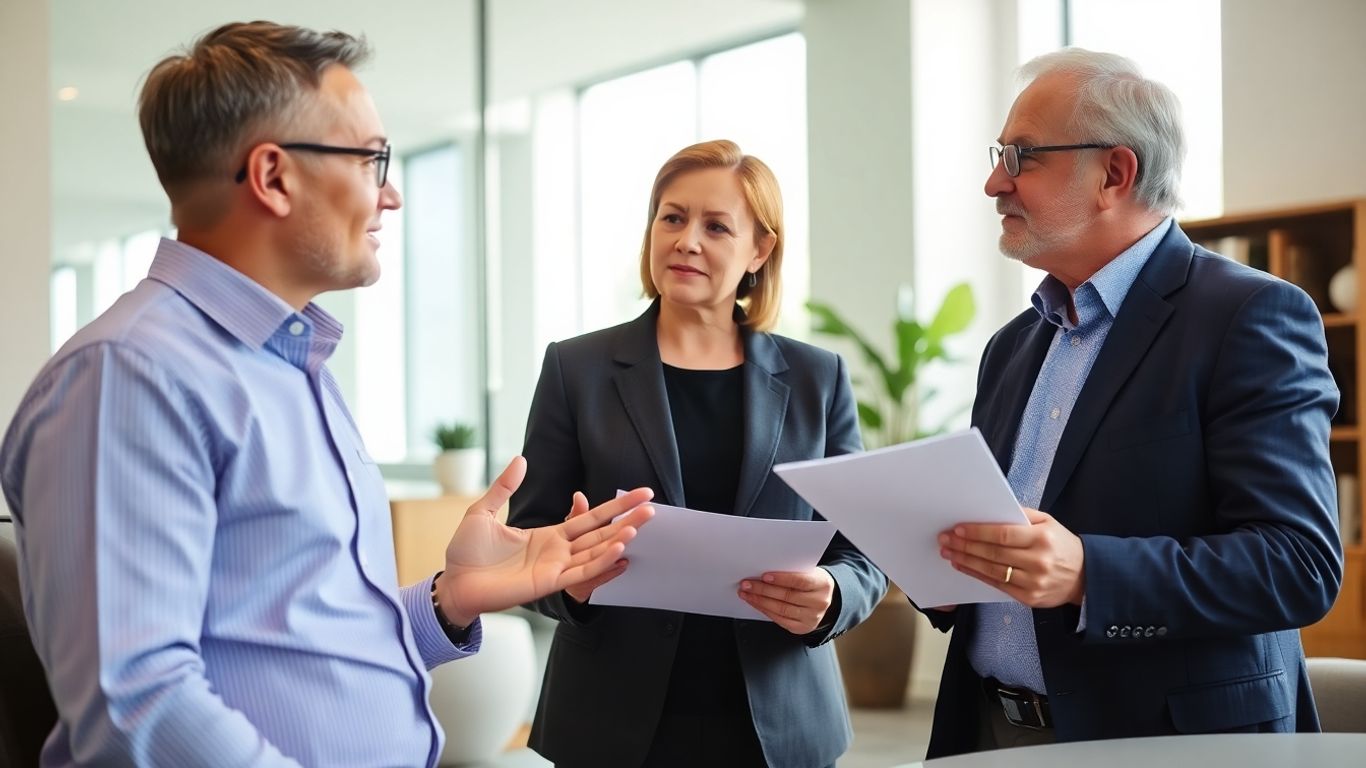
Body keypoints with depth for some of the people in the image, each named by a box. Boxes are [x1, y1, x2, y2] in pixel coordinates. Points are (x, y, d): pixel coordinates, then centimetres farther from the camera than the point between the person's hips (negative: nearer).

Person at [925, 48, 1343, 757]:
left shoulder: (1250, 317, -11)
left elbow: (1301, 565, -18)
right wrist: (942, 573, -4)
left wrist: (1085, 573, -29)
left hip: (1165, 737, -6)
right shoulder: (1011, 349, 12)